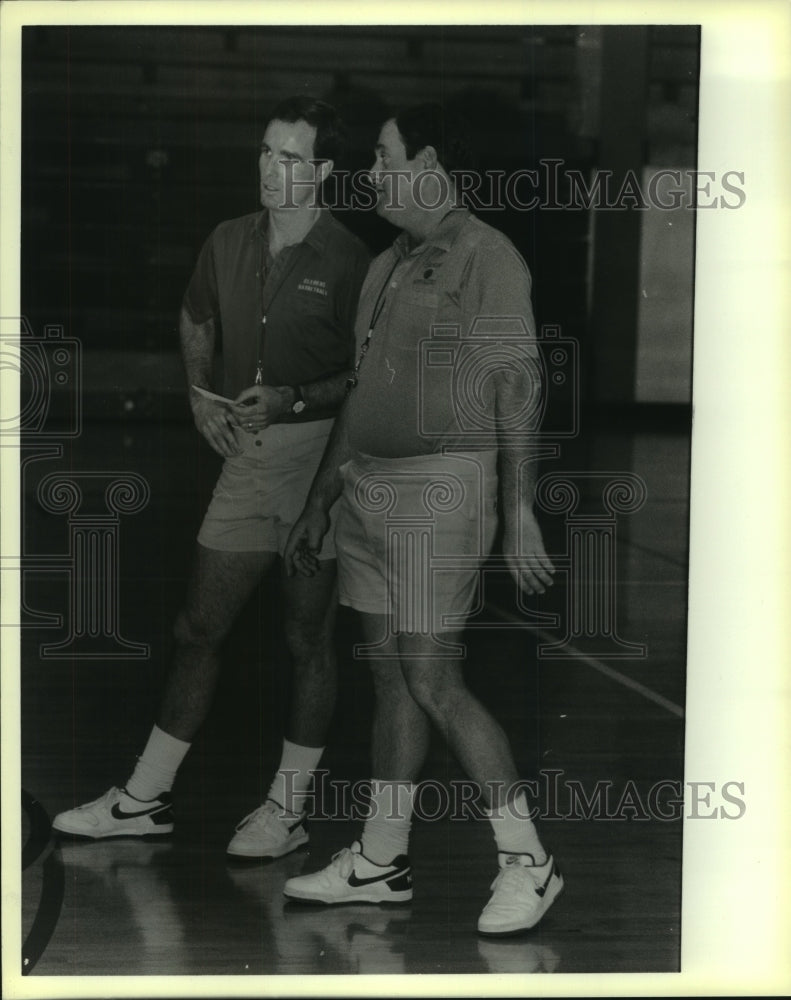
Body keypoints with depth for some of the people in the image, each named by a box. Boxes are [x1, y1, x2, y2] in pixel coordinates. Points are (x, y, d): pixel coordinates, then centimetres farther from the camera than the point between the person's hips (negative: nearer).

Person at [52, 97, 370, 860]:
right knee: (198, 626, 9)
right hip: (247, 453, 6)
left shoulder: (345, 262, -10)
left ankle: (288, 806, 17)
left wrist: (291, 400, -20)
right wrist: (200, 396, 10)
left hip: (321, 454, -5)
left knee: (307, 638, 4)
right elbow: (195, 320, 25)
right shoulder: (229, 244, 7)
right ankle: (146, 798, 19)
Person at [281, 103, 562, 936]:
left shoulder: (485, 257, -8)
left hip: (441, 486, -8)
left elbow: (518, 390, -12)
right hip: (368, 486, 8)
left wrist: (520, 514, -17)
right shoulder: (387, 267, 17)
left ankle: (526, 861, 0)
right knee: (389, 674, 10)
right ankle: (379, 861, 17)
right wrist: (318, 504, 21)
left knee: (433, 680, -9)